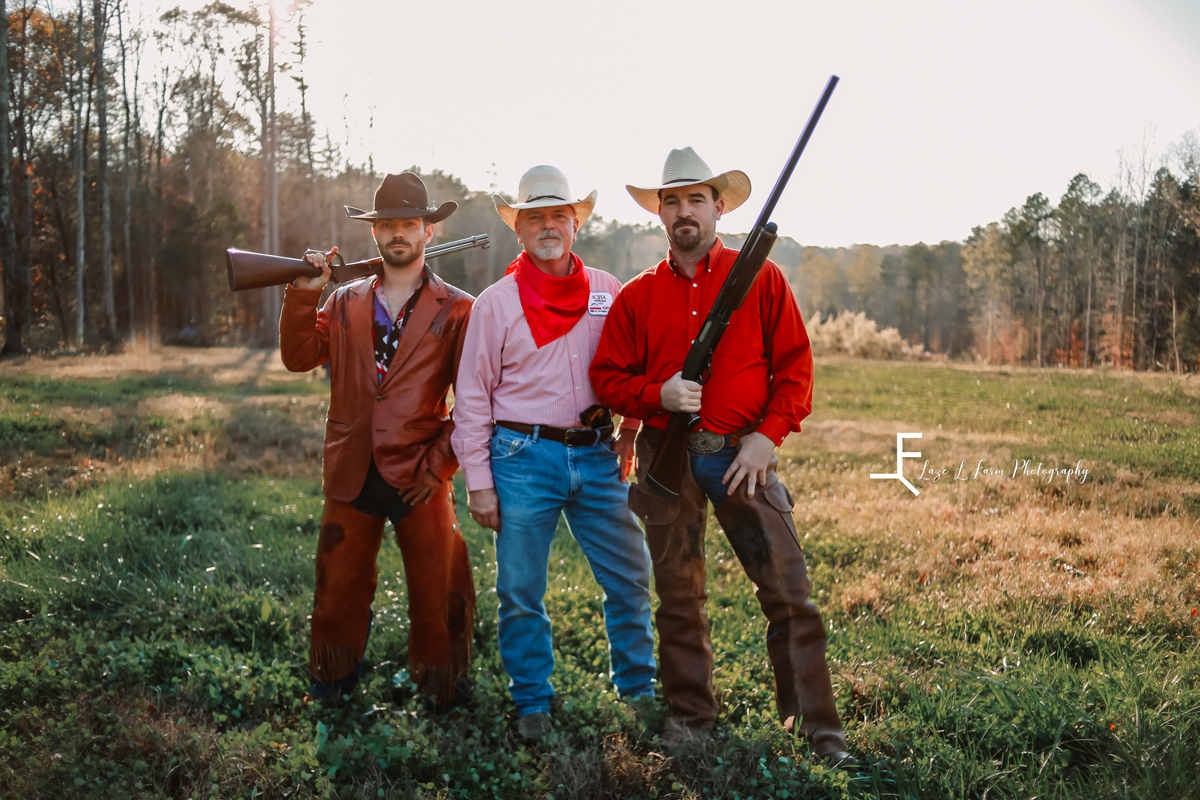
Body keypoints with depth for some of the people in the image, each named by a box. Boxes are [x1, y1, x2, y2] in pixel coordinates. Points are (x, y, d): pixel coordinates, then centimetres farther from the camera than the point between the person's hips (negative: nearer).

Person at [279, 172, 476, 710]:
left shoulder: (456, 310, 1)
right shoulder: (345, 303, 12)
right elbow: (298, 358, 2)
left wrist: (439, 463, -8)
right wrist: (304, 293, -9)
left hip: (419, 478, -3)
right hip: (352, 477, 3)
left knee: (436, 597, 4)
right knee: (339, 590, 11)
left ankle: (443, 695, 22)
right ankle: (332, 687, 29)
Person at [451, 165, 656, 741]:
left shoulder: (608, 292, 8)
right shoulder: (495, 303, 1)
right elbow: (472, 398, 1)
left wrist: (631, 435, 7)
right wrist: (478, 481, -3)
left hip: (596, 455, 2)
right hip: (523, 458, -2)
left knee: (630, 577, 6)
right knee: (521, 592, 4)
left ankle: (639, 689, 25)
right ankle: (532, 703, 21)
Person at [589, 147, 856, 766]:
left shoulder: (760, 279, 5)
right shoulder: (637, 296, 9)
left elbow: (795, 367, 2)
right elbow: (607, 375, 9)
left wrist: (768, 436, -9)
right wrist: (658, 394, -10)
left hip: (744, 454, -1)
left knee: (789, 592, -4)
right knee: (678, 595, 9)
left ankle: (817, 727, 6)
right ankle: (688, 715, 24)